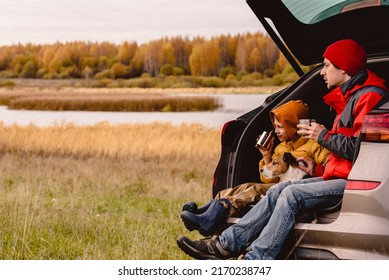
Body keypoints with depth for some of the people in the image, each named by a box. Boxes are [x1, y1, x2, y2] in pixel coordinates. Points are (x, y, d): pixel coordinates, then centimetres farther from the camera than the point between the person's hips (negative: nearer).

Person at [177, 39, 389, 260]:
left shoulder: (369, 96, -12)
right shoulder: (349, 96, 22)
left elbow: (361, 149, -23)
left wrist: (324, 136, -12)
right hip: (341, 177, 10)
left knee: (292, 194, -21)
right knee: (280, 190, 1)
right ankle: (226, 245, -3)